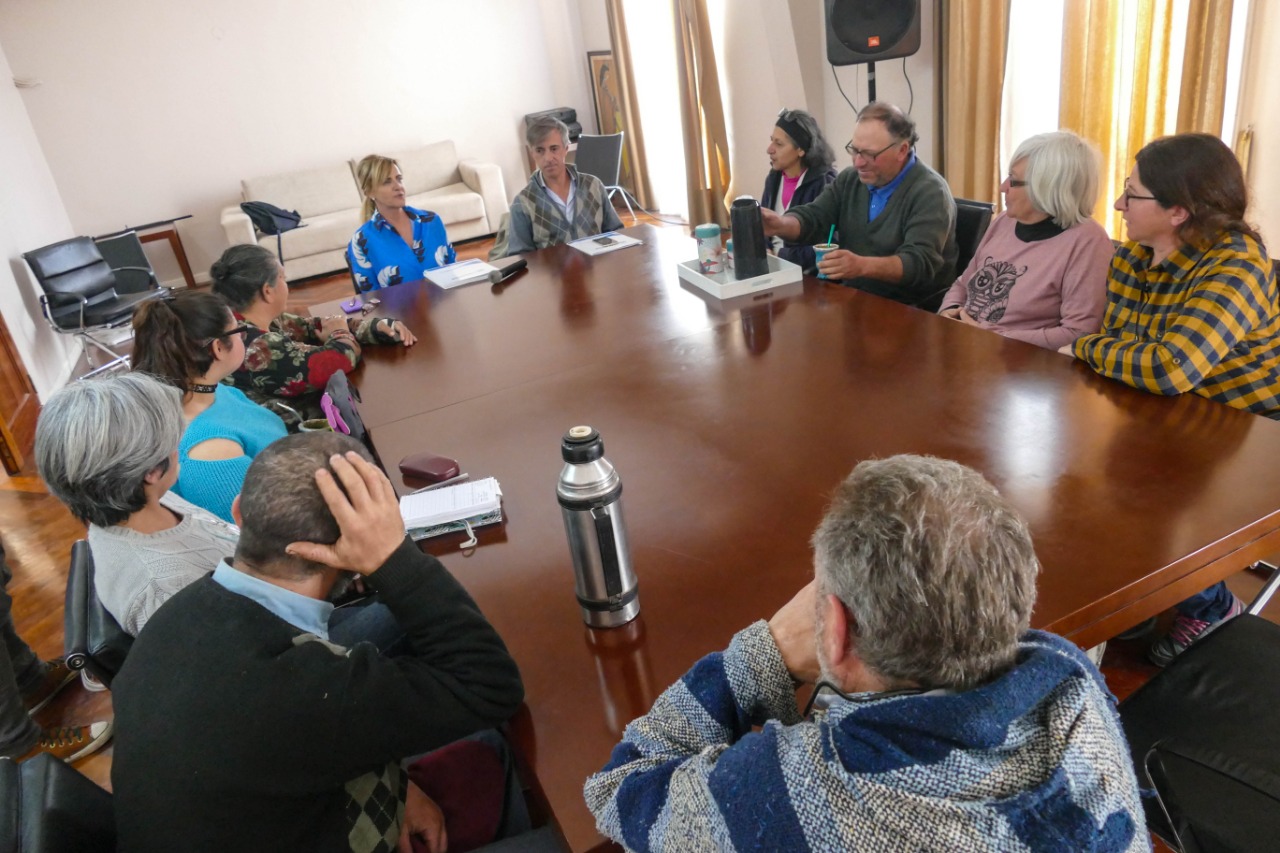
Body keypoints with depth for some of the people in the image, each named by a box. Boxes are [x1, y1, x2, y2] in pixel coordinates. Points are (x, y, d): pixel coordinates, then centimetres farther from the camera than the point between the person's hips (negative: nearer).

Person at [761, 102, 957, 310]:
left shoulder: (930, 192, -14)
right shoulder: (850, 180, 8)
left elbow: (921, 262, -25)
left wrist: (862, 266, -42)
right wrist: (782, 225, -23)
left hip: (914, 312, -6)